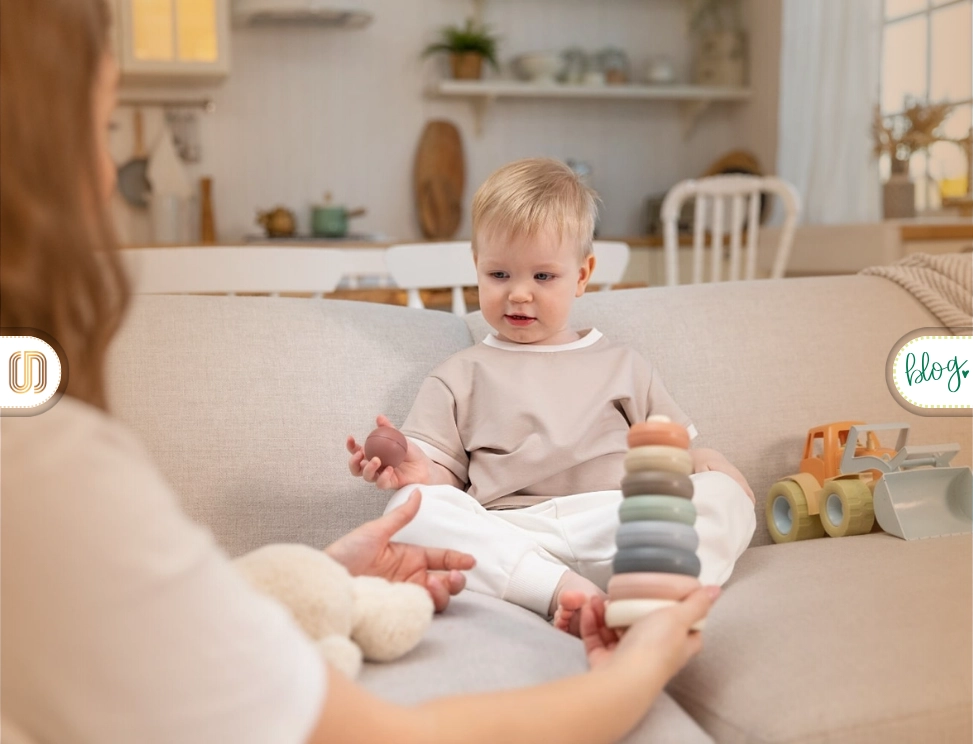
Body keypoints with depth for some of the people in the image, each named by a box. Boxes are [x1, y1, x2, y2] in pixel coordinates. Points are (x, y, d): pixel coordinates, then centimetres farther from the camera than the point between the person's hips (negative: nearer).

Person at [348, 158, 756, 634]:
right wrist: (417, 471, -11)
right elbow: (445, 476, 13)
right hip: (507, 540, -1)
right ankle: (558, 589, -42)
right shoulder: (459, 378, 20)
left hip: (619, 526, 2)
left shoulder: (622, 366, 25)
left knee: (724, 496, -20)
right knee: (411, 508, -28)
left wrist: (708, 465, 0)